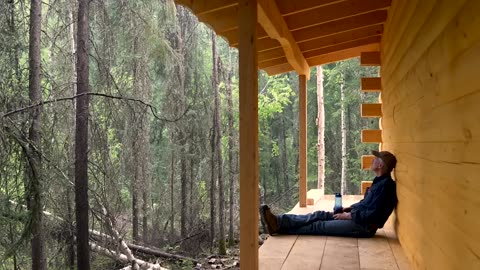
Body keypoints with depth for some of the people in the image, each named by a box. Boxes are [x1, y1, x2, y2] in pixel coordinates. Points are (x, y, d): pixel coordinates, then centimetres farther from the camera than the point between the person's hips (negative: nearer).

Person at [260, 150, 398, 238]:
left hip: (364, 227, -9)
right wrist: (348, 208, 11)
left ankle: (279, 227, -14)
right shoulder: (379, 181, 14)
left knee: (319, 226, -13)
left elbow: (373, 214, -24)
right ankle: (278, 222, -14)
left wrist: (349, 215, -15)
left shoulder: (385, 185, -19)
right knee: (319, 215, -4)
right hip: (357, 217, 9)